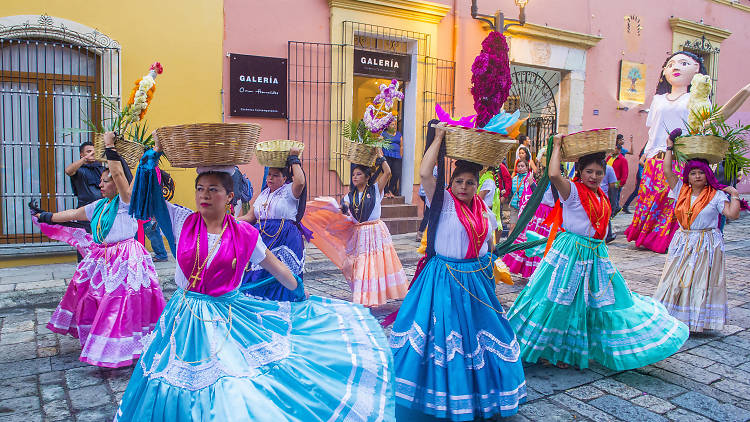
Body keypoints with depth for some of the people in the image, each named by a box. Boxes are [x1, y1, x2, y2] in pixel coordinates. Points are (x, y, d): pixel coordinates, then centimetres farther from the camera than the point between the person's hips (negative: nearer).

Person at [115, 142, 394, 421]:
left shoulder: (244, 235, -4)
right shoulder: (182, 221, -2)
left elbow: (276, 268, 7)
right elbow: (145, 190, -2)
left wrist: (302, 296, 15)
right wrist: (157, 151, -7)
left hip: (230, 318, -1)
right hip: (186, 317, 1)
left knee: (238, 395, -4)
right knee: (182, 392, 6)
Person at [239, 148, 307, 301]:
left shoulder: (289, 191, -3)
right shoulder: (264, 194, 17)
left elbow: (300, 182, -27)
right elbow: (249, 217, 17)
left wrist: (294, 159, -16)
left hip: (285, 241, -6)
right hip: (263, 239, 6)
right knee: (258, 275, 5)